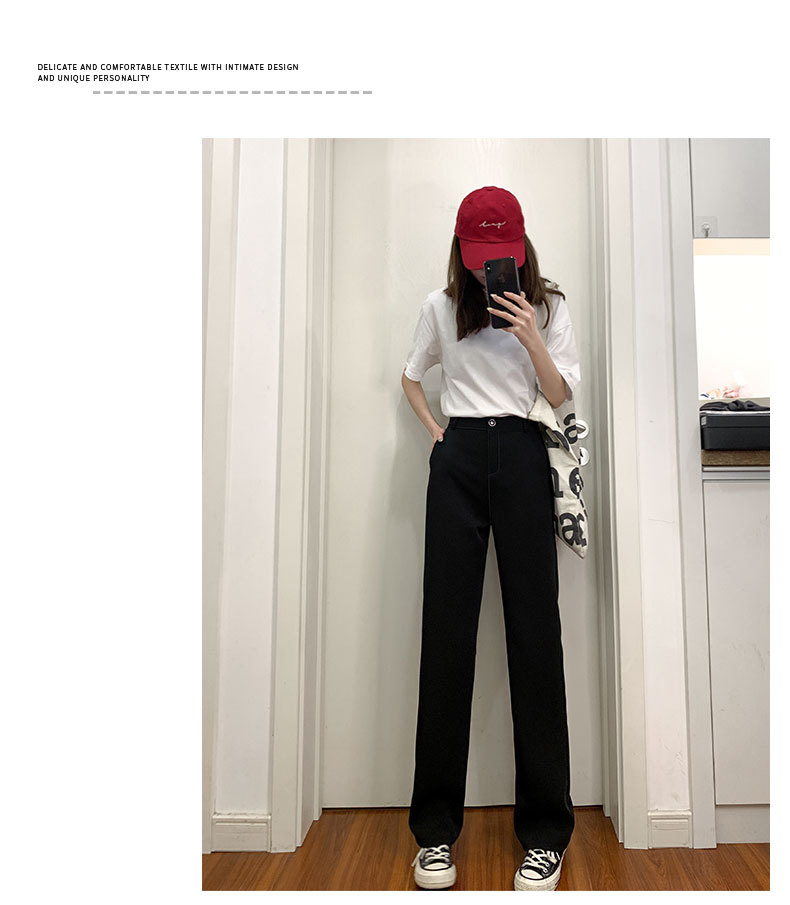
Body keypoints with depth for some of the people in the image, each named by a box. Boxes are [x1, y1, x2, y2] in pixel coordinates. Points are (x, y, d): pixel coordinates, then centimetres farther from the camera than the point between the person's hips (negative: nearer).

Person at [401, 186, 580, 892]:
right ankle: (436, 829, 9)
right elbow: (411, 377, 23)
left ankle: (546, 831, 8)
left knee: (534, 628, -4)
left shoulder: (548, 307, 8)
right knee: (447, 630, -2)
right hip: (458, 460, 1)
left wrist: (530, 336, -10)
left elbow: (562, 394, 3)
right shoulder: (441, 306, 12)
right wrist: (434, 430, 10)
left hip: (522, 458, -1)